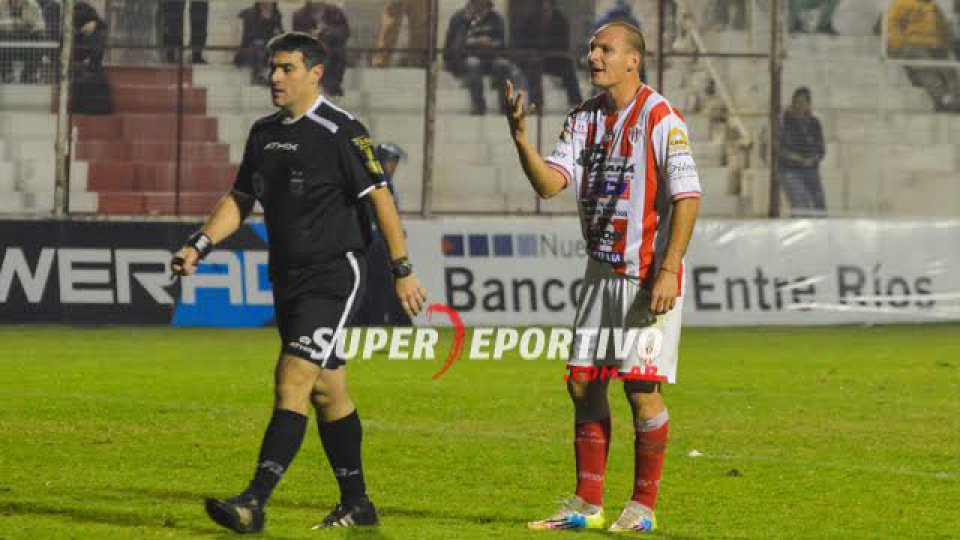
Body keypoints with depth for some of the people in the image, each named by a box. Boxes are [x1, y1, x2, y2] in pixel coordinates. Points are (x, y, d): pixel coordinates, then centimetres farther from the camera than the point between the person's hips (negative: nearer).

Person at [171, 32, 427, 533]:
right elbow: (240, 199, 18)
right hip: (288, 279, 8)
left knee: (293, 379, -17)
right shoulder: (264, 132, 11)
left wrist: (403, 271, -13)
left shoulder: (340, 130, -12)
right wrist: (199, 245, 4)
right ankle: (357, 504, 22)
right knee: (326, 390, 13)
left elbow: (379, 197, -11)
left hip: (334, 275, -8)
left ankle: (254, 502, -25)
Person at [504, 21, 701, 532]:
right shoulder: (584, 117, 8)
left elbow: (687, 197, -14)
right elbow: (549, 183, 0)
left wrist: (667, 271, -19)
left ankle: (643, 507, 4)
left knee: (641, 388, -7)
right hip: (601, 270, 7)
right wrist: (520, 138, -16)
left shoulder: (661, 117, -12)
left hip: (648, 275, -7)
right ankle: (587, 504, 13)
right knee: (583, 382, 5)